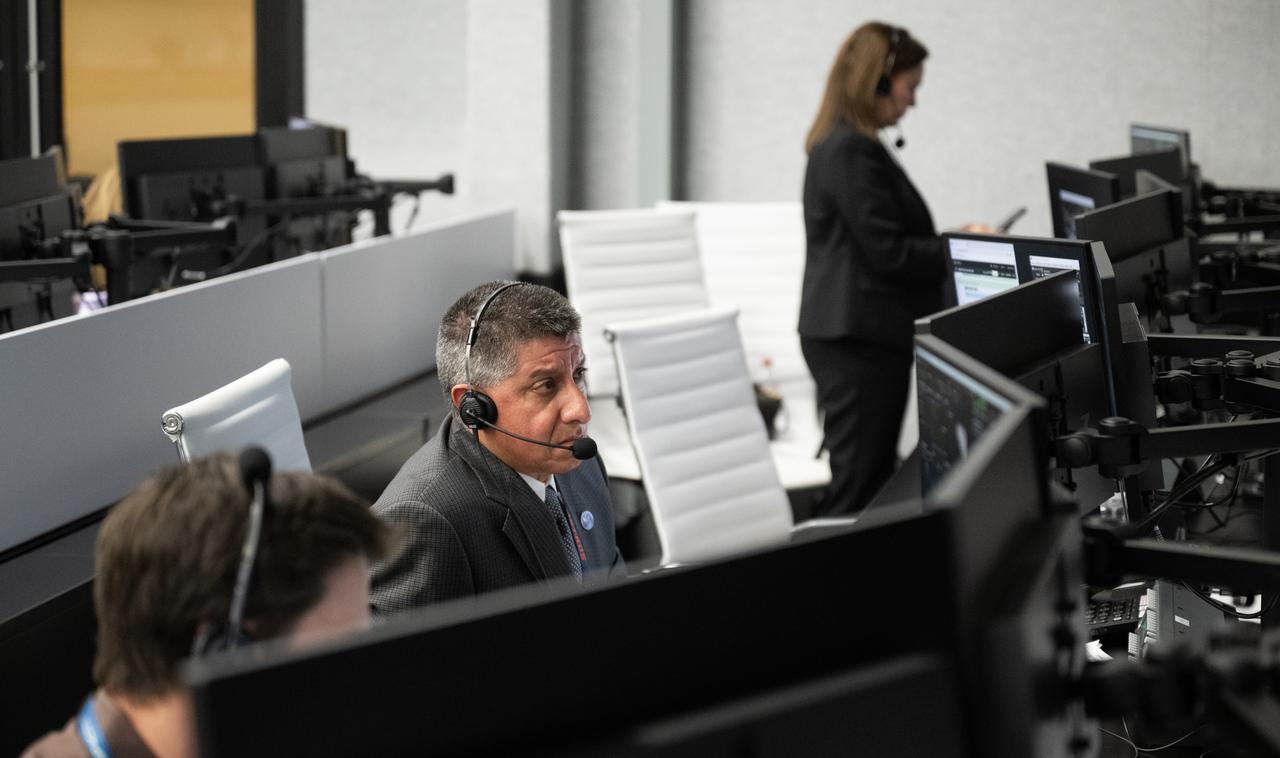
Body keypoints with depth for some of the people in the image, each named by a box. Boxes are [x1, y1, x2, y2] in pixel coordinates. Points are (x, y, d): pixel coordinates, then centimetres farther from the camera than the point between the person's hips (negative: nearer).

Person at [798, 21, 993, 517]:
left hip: (858, 338, 10)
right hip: (859, 339, -10)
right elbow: (889, 252, -18)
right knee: (858, 486, -7)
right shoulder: (852, 152, -16)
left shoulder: (841, 145, 15)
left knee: (869, 483, 13)